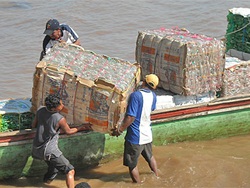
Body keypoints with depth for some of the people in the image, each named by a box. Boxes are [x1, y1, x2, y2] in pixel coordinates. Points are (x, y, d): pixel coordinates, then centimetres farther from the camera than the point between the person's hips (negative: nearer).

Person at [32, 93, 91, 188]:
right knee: (70, 171, -6)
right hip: (49, 150, -7)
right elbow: (68, 131, 1)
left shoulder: (40, 110, -4)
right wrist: (81, 127, 16)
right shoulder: (60, 119, -19)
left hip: (37, 149, 7)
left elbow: (34, 125, 12)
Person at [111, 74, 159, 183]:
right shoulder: (153, 96, -1)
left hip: (135, 137, -7)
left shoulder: (136, 95, -23)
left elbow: (130, 117, -25)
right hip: (147, 135, 7)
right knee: (150, 157, 30)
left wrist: (119, 130, -15)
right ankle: (156, 177, 45)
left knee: (132, 164, 7)